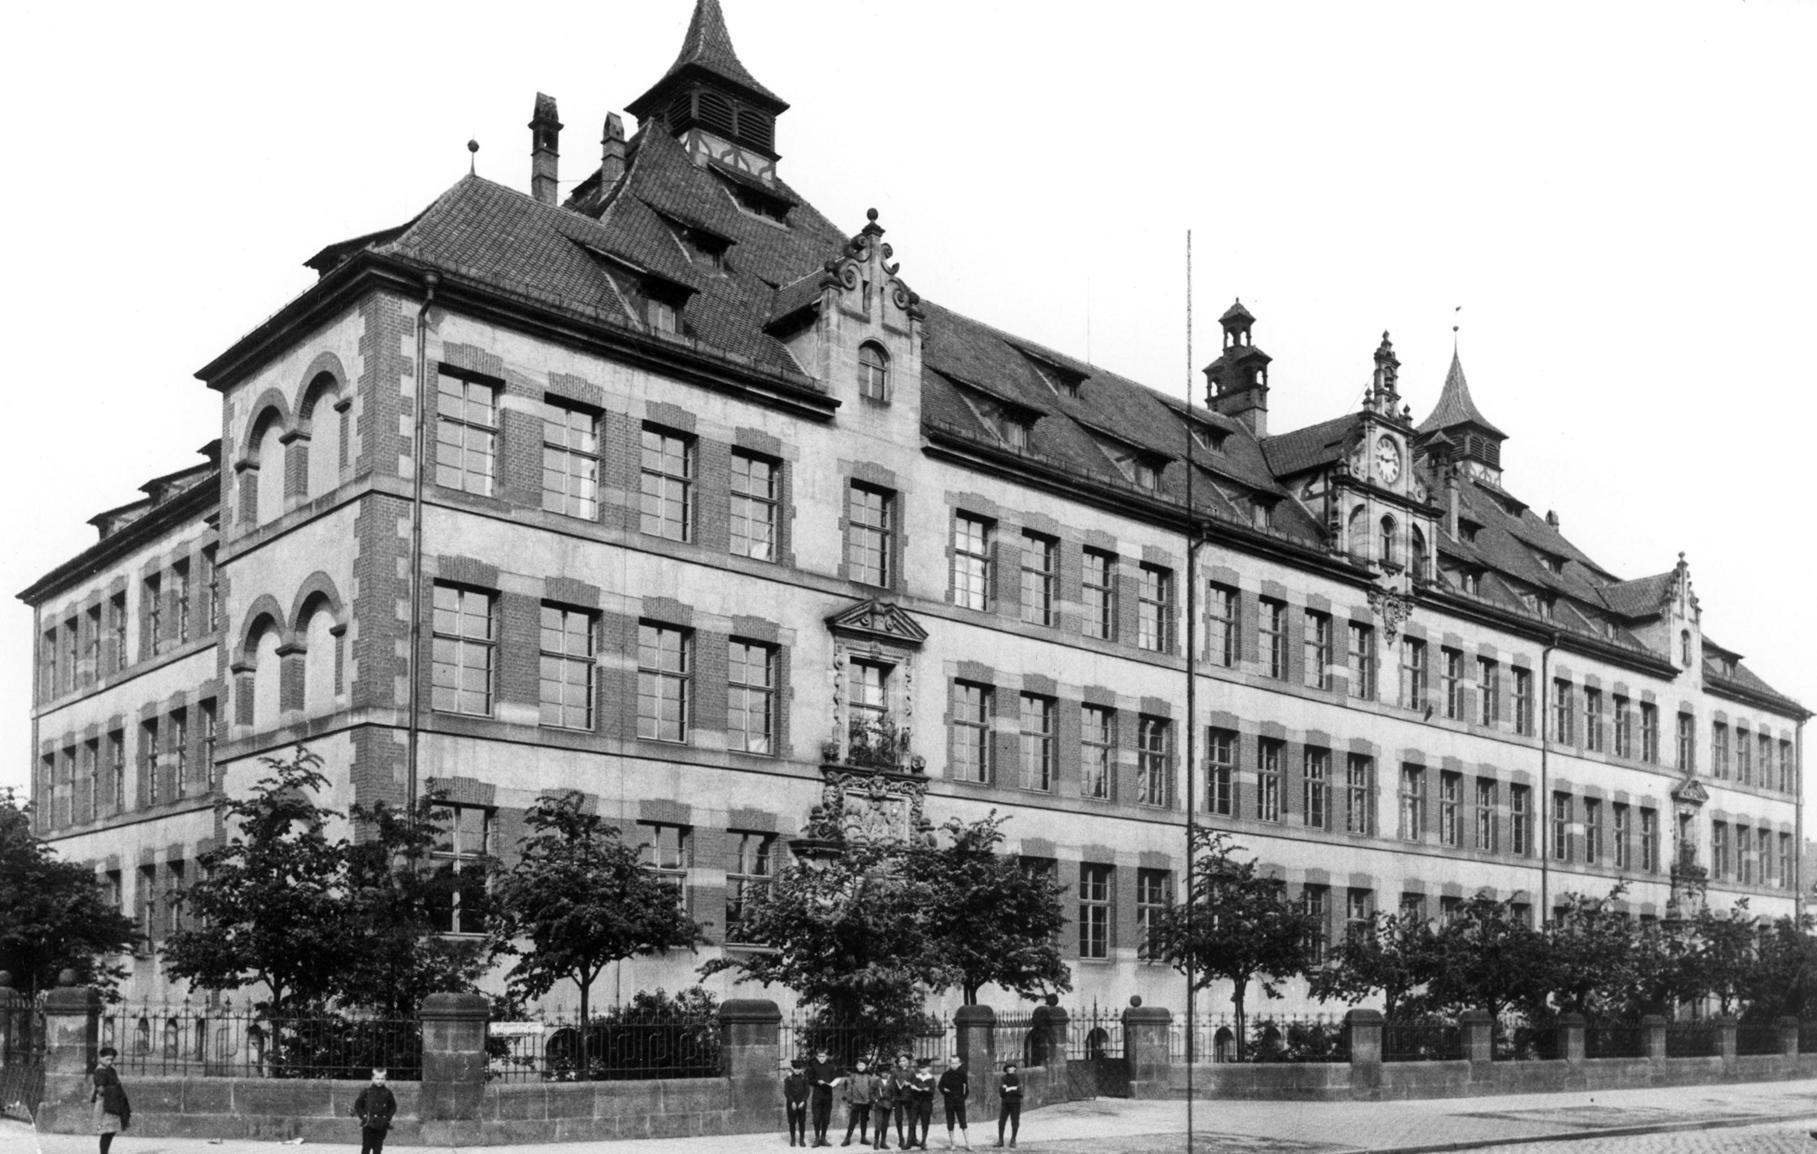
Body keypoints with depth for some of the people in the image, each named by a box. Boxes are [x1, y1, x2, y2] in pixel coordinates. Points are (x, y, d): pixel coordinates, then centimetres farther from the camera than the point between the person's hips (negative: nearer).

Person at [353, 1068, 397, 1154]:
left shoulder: (388, 1093, 3)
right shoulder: (367, 1091, -2)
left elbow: (393, 1106, 15)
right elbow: (357, 1105, 7)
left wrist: (388, 1117, 2)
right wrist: (363, 1116, -4)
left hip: (382, 1126, 2)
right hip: (368, 1124, -2)